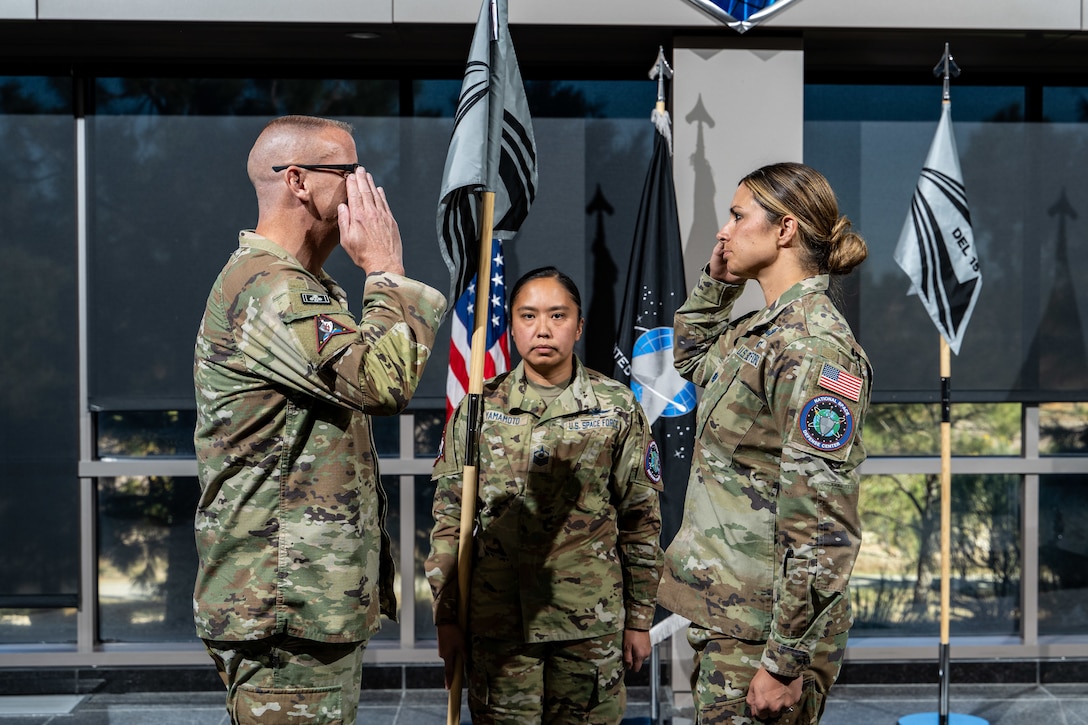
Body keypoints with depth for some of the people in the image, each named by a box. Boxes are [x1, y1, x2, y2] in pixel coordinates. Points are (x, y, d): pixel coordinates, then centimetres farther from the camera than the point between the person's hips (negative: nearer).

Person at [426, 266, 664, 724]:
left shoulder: (617, 408, 1)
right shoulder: (479, 408, 2)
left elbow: (641, 522, 5)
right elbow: (449, 519, 5)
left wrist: (640, 619, 5)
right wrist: (446, 617, 2)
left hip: (592, 621, 0)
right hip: (497, 620, 0)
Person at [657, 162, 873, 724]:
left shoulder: (813, 346, -18)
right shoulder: (759, 330, 10)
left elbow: (821, 528, -22)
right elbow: (690, 358, 34)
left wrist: (785, 663, -22)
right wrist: (717, 281, 16)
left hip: (763, 630, -9)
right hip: (723, 614, 9)